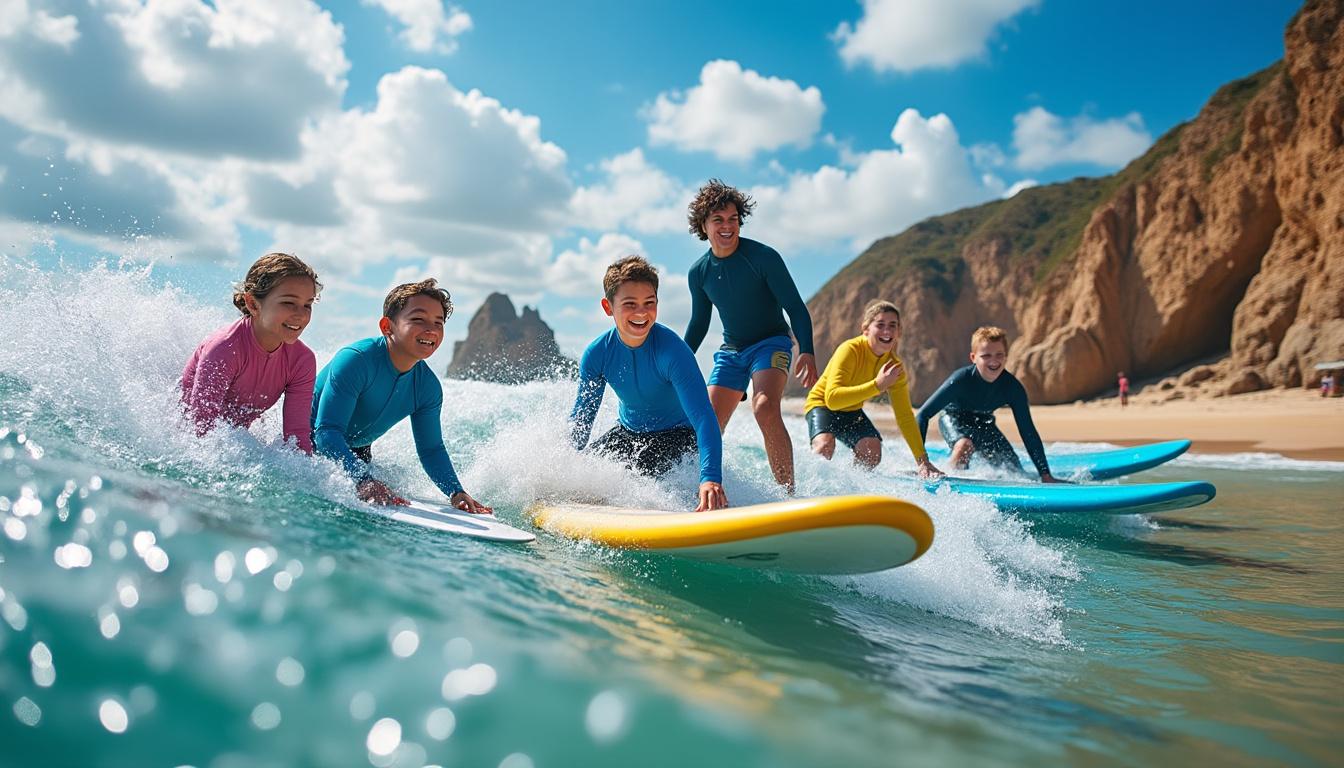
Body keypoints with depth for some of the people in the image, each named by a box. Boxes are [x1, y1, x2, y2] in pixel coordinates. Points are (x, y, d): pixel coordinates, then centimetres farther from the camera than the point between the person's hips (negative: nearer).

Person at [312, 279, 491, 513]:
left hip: (357, 452, 5)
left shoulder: (428, 386, -13)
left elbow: (431, 448, -5)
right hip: (309, 444, -5)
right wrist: (364, 481, -52)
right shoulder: (355, 360, -32)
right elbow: (327, 433, -38)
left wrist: (457, 493, -23)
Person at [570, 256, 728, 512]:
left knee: (638, 471, -29)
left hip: (677, 433, -5)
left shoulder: (672, 350, -32)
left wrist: (710, 478, -56)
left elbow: (703, 416, -42)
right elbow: (582, 416, -2)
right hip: (628, 431, 5)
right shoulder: (596, 355, -17)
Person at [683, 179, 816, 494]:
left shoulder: (763, 257, -14)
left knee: (765, 409, -31)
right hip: (730, 351, 5)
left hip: (771, 344, -5)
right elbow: (699, 323, 15)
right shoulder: (699, 272, 1)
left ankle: (789, 494, -27)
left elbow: (796, 308, -13)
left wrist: (807, 352, -27)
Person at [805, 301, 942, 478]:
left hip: (852, 412, 5)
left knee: (872, 450, -20)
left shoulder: (895, 366, -11)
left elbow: (905, 416, -7)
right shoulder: (850, 350, -28)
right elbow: (832, 399, -39)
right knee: (825, 445, -33)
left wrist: (922, 460, -14)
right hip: (821, 404, -5)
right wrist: (877, 385, -45)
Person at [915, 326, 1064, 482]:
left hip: (983, 422, 4)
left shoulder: (1013, 388, -26)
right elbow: (923, 415, -34)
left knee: (1014, 471, 4)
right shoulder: (961, 379, -35)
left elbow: (1028, 431, -18)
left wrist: (1046, 475, -22)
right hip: (953, 418, -4)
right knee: (965, 444, -37)